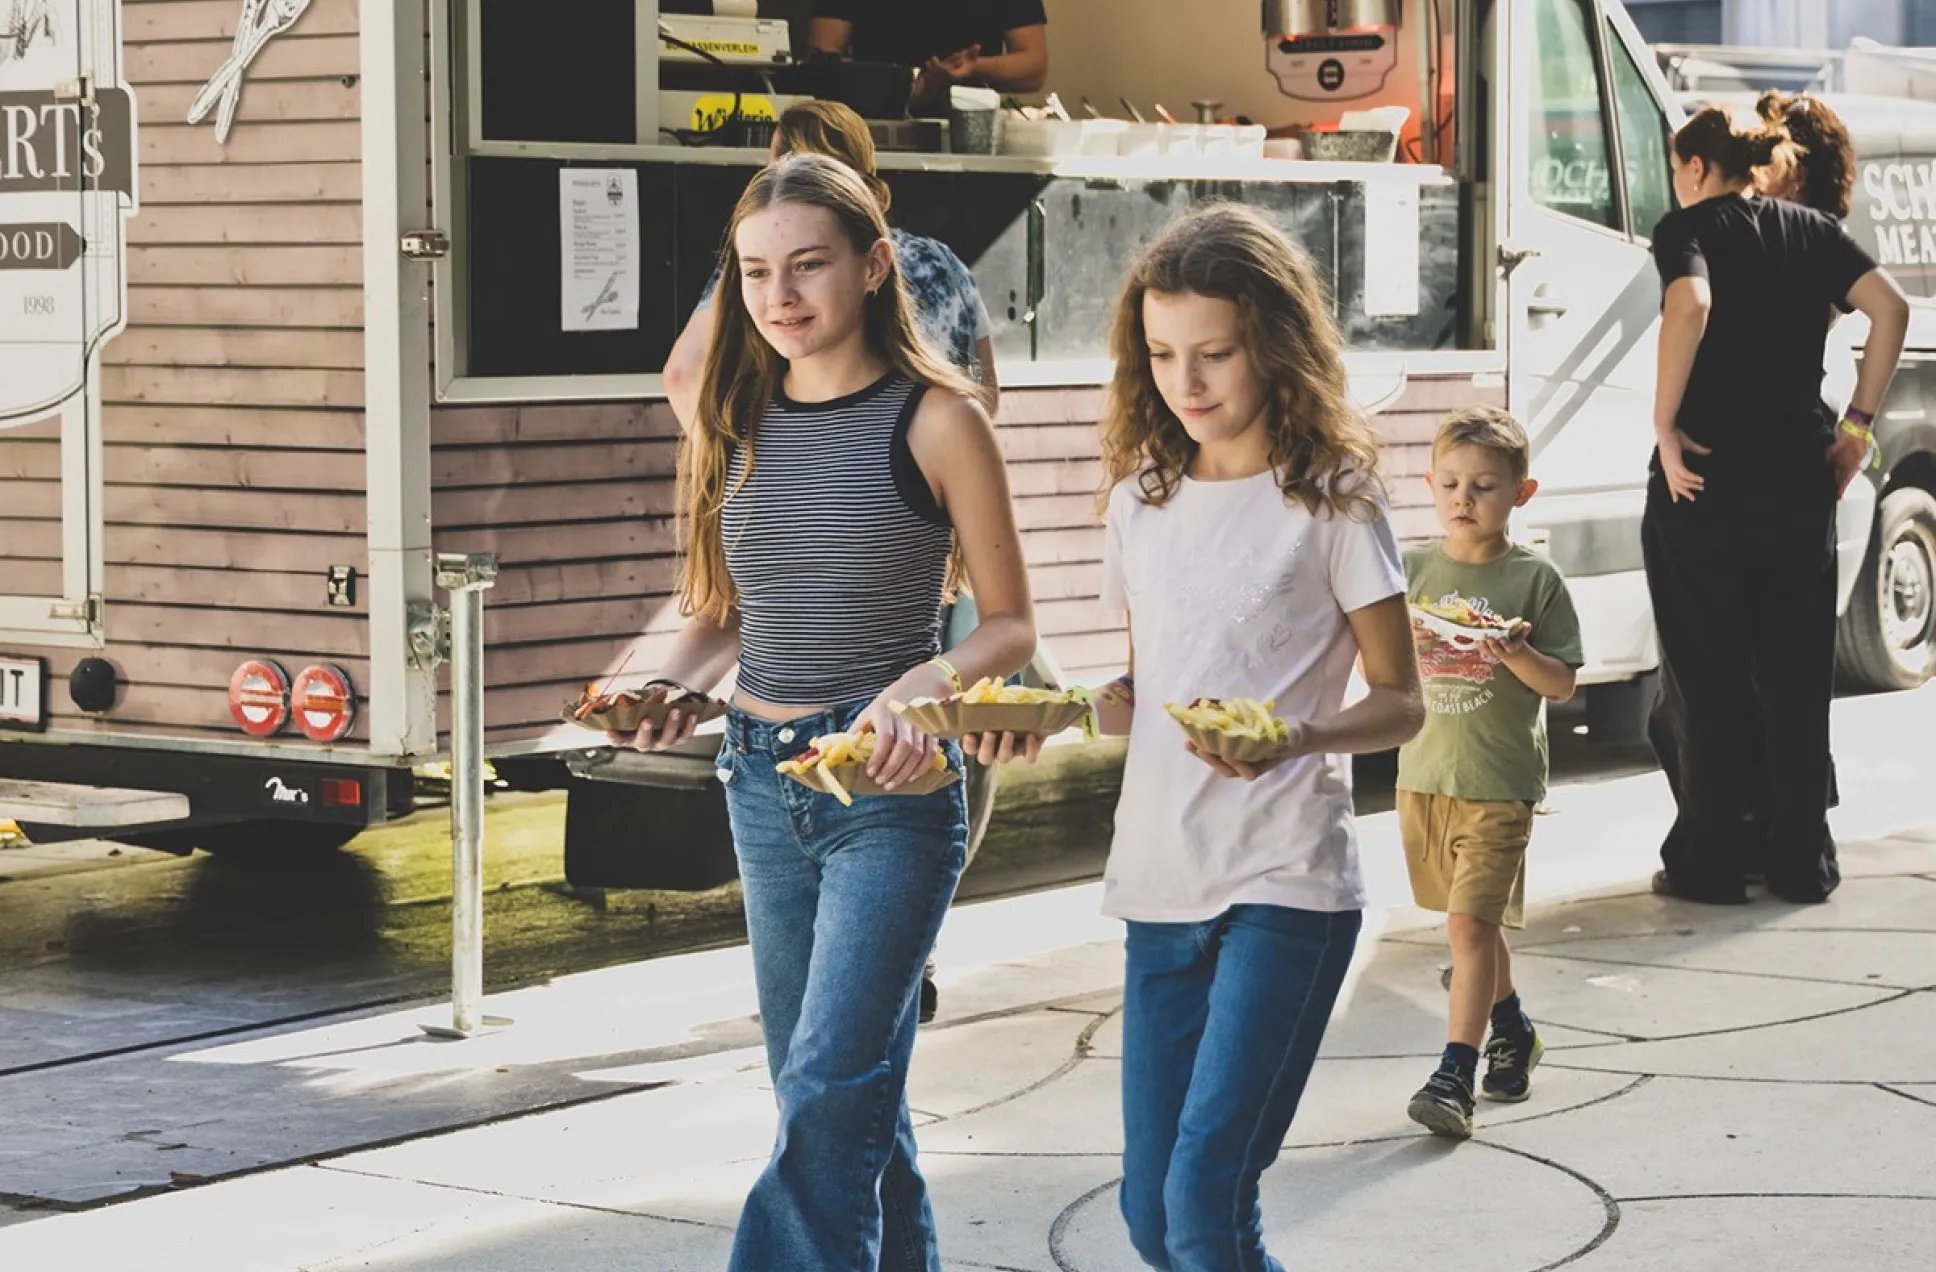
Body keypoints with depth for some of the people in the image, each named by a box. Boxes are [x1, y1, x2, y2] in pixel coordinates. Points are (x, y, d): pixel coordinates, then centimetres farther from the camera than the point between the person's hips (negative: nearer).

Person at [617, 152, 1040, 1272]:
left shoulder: (934, 421, -7)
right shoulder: (731, 424, 7)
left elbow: (1012, 624, -3)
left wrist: (926, 683, -22)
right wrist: (675, 682, -6)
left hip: (891, 790, -6)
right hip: (762, 784, 6)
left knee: (828, 1092, -15)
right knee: (854, 1093, 14)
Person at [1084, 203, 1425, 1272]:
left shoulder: (1330, 499, -5)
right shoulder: (1142, 496, 10)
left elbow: (1399, 700, -2)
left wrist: (1300, 735, -22)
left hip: (1284, 882, -6)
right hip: (1158, 882, 6)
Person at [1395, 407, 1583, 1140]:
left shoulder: (1534, 580, -6)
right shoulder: (1413, 571, 4)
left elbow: (1562, 685, -4)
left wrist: (1517, 653, -22)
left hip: (1500, 783, -5)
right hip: (1424, 774, 5)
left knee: (1470, 922, -13)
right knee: (1473, 920, 18)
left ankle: (1455, 1075, -13)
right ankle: (1511, 1030, 39)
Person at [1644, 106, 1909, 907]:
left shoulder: (1689, 227, -3)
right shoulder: (1809, 231, 11)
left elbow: (1690, 304, -24)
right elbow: (1890, 306, -2)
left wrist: (1663, 423, -18)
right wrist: (1858, 423, 2)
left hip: (1705, 474, -4)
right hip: (1799, 476, 4)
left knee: (1706, 675, 4)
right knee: (1796, 673, 11)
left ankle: (1709, 861, 6)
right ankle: (1802, 860, 14)